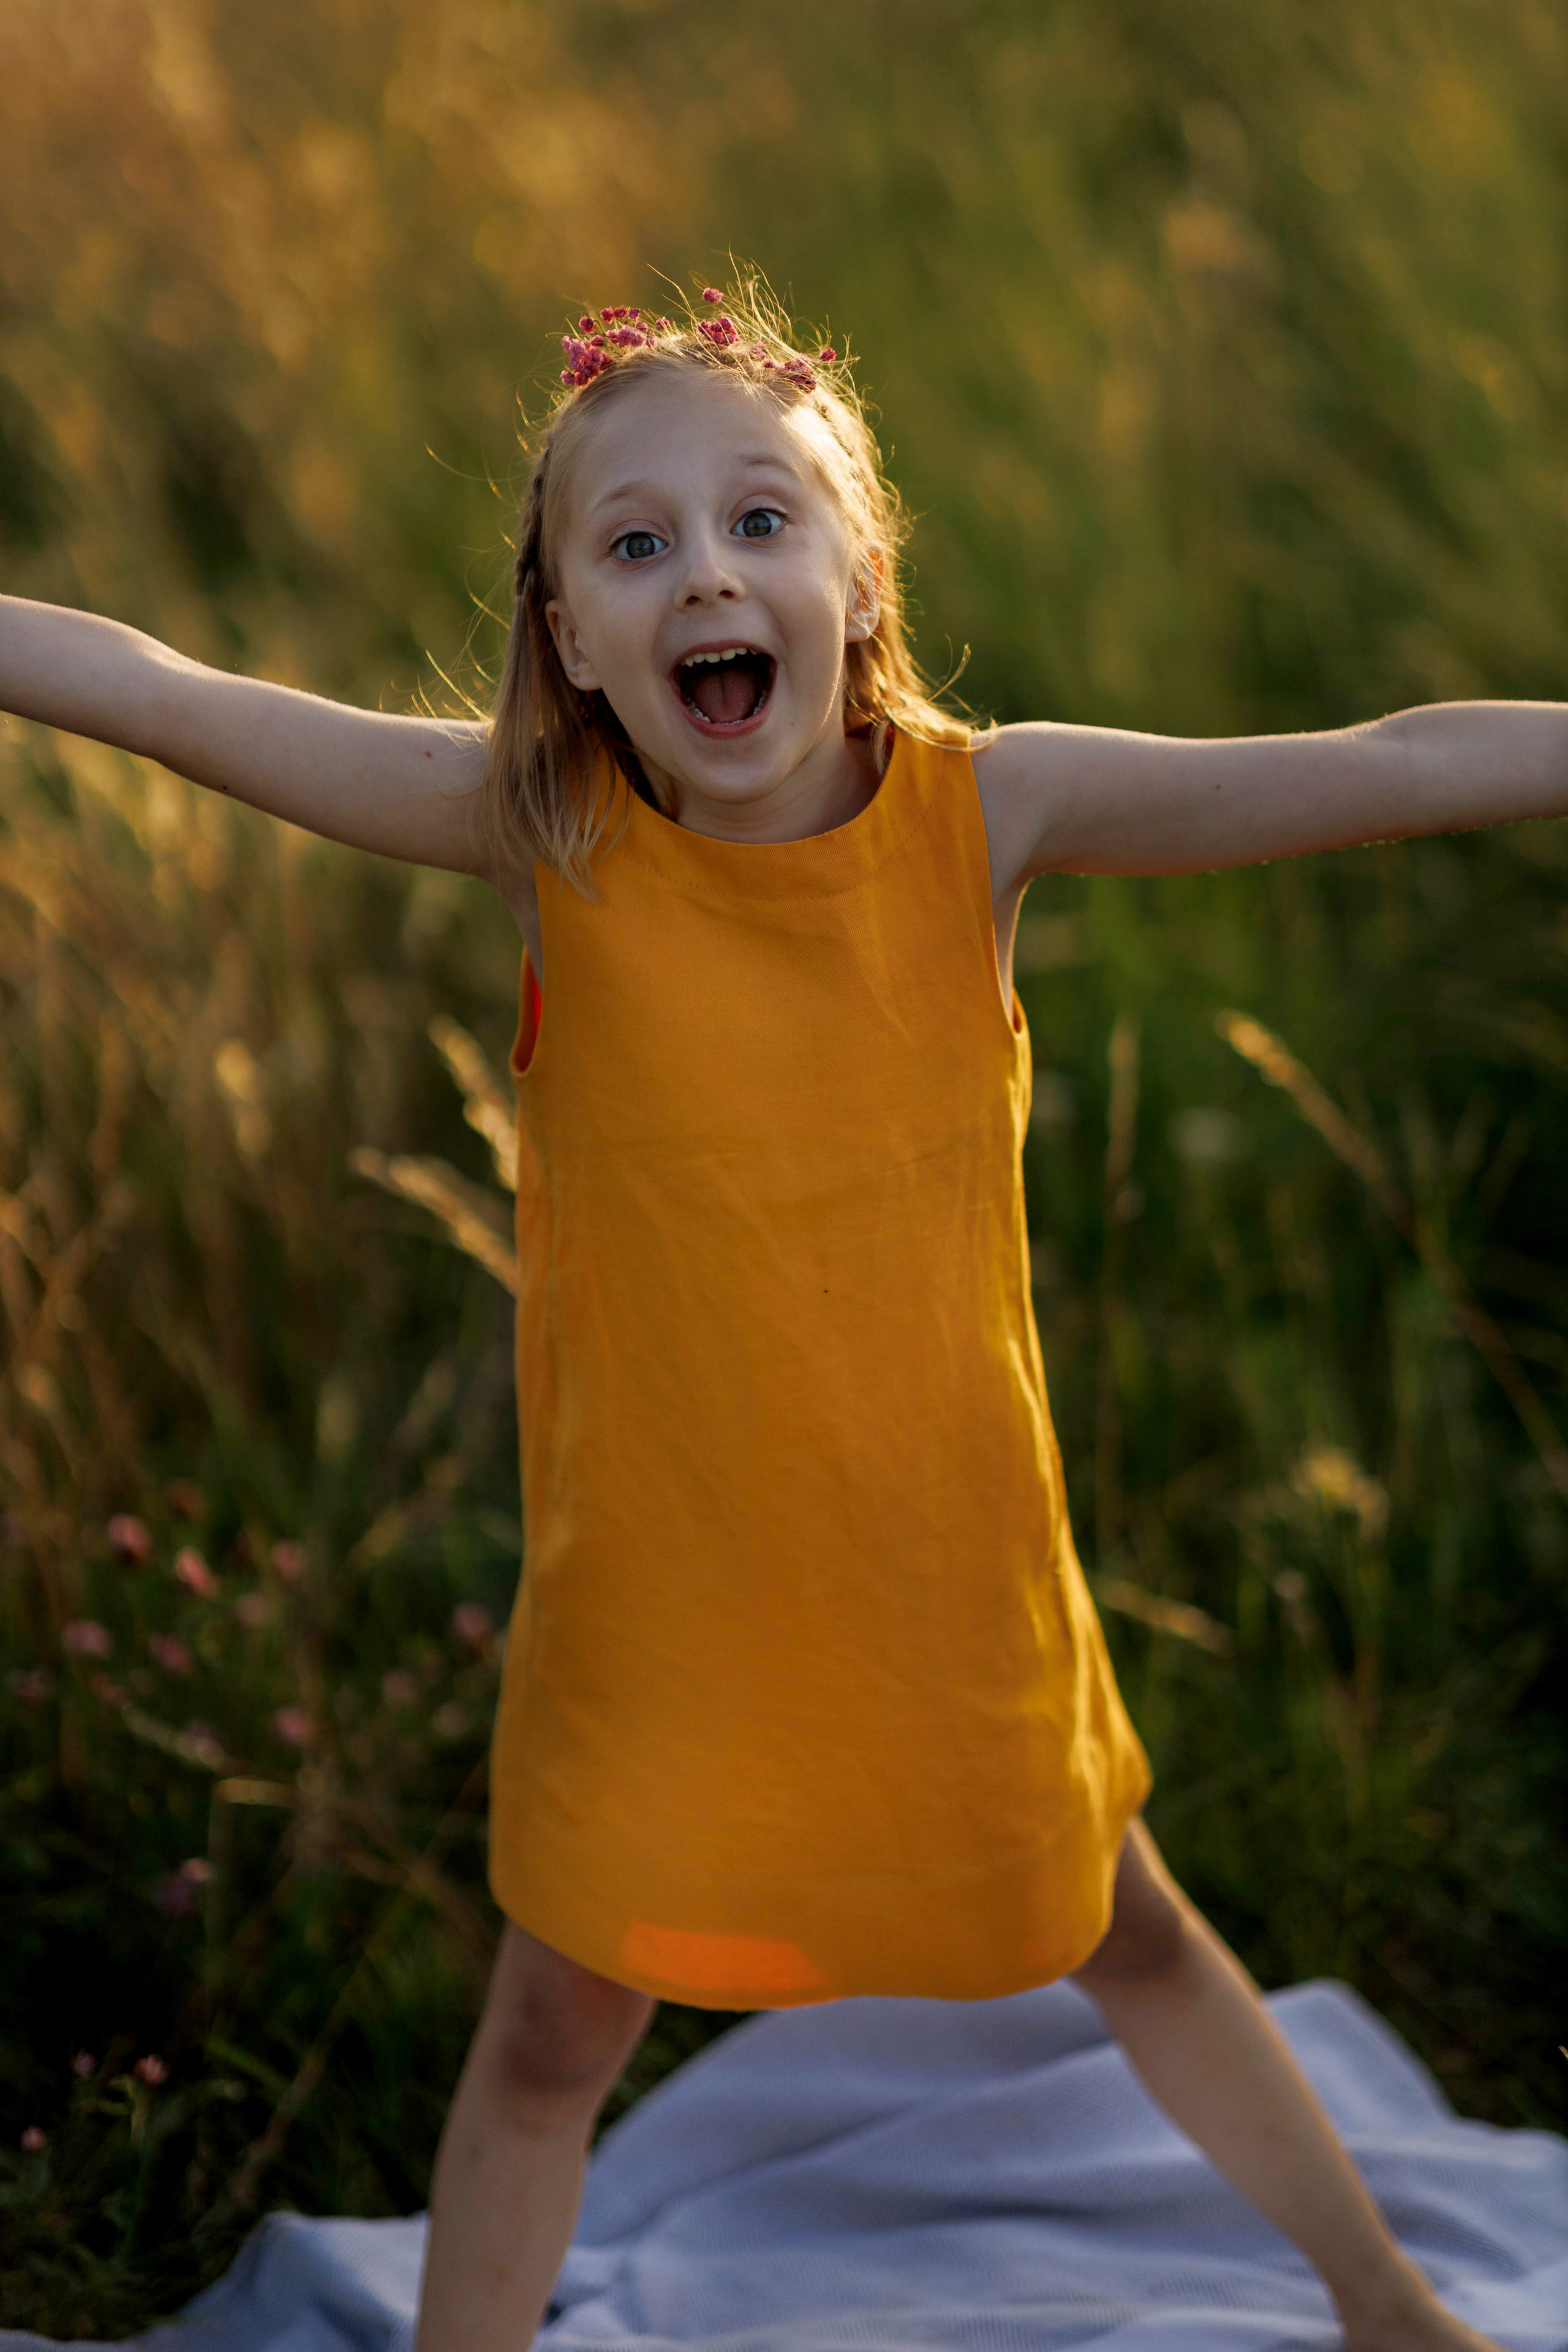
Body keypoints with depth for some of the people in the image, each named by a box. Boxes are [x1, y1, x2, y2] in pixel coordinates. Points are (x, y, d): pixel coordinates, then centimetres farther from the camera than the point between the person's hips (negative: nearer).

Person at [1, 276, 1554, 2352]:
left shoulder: (984, 809, -14)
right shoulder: (540, 830, -15)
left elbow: (1396, 772, -19)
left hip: (950, 1552, 1)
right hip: (660, 1574, -1)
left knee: (1124, 1937, 22)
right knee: (550, 2042, 13)